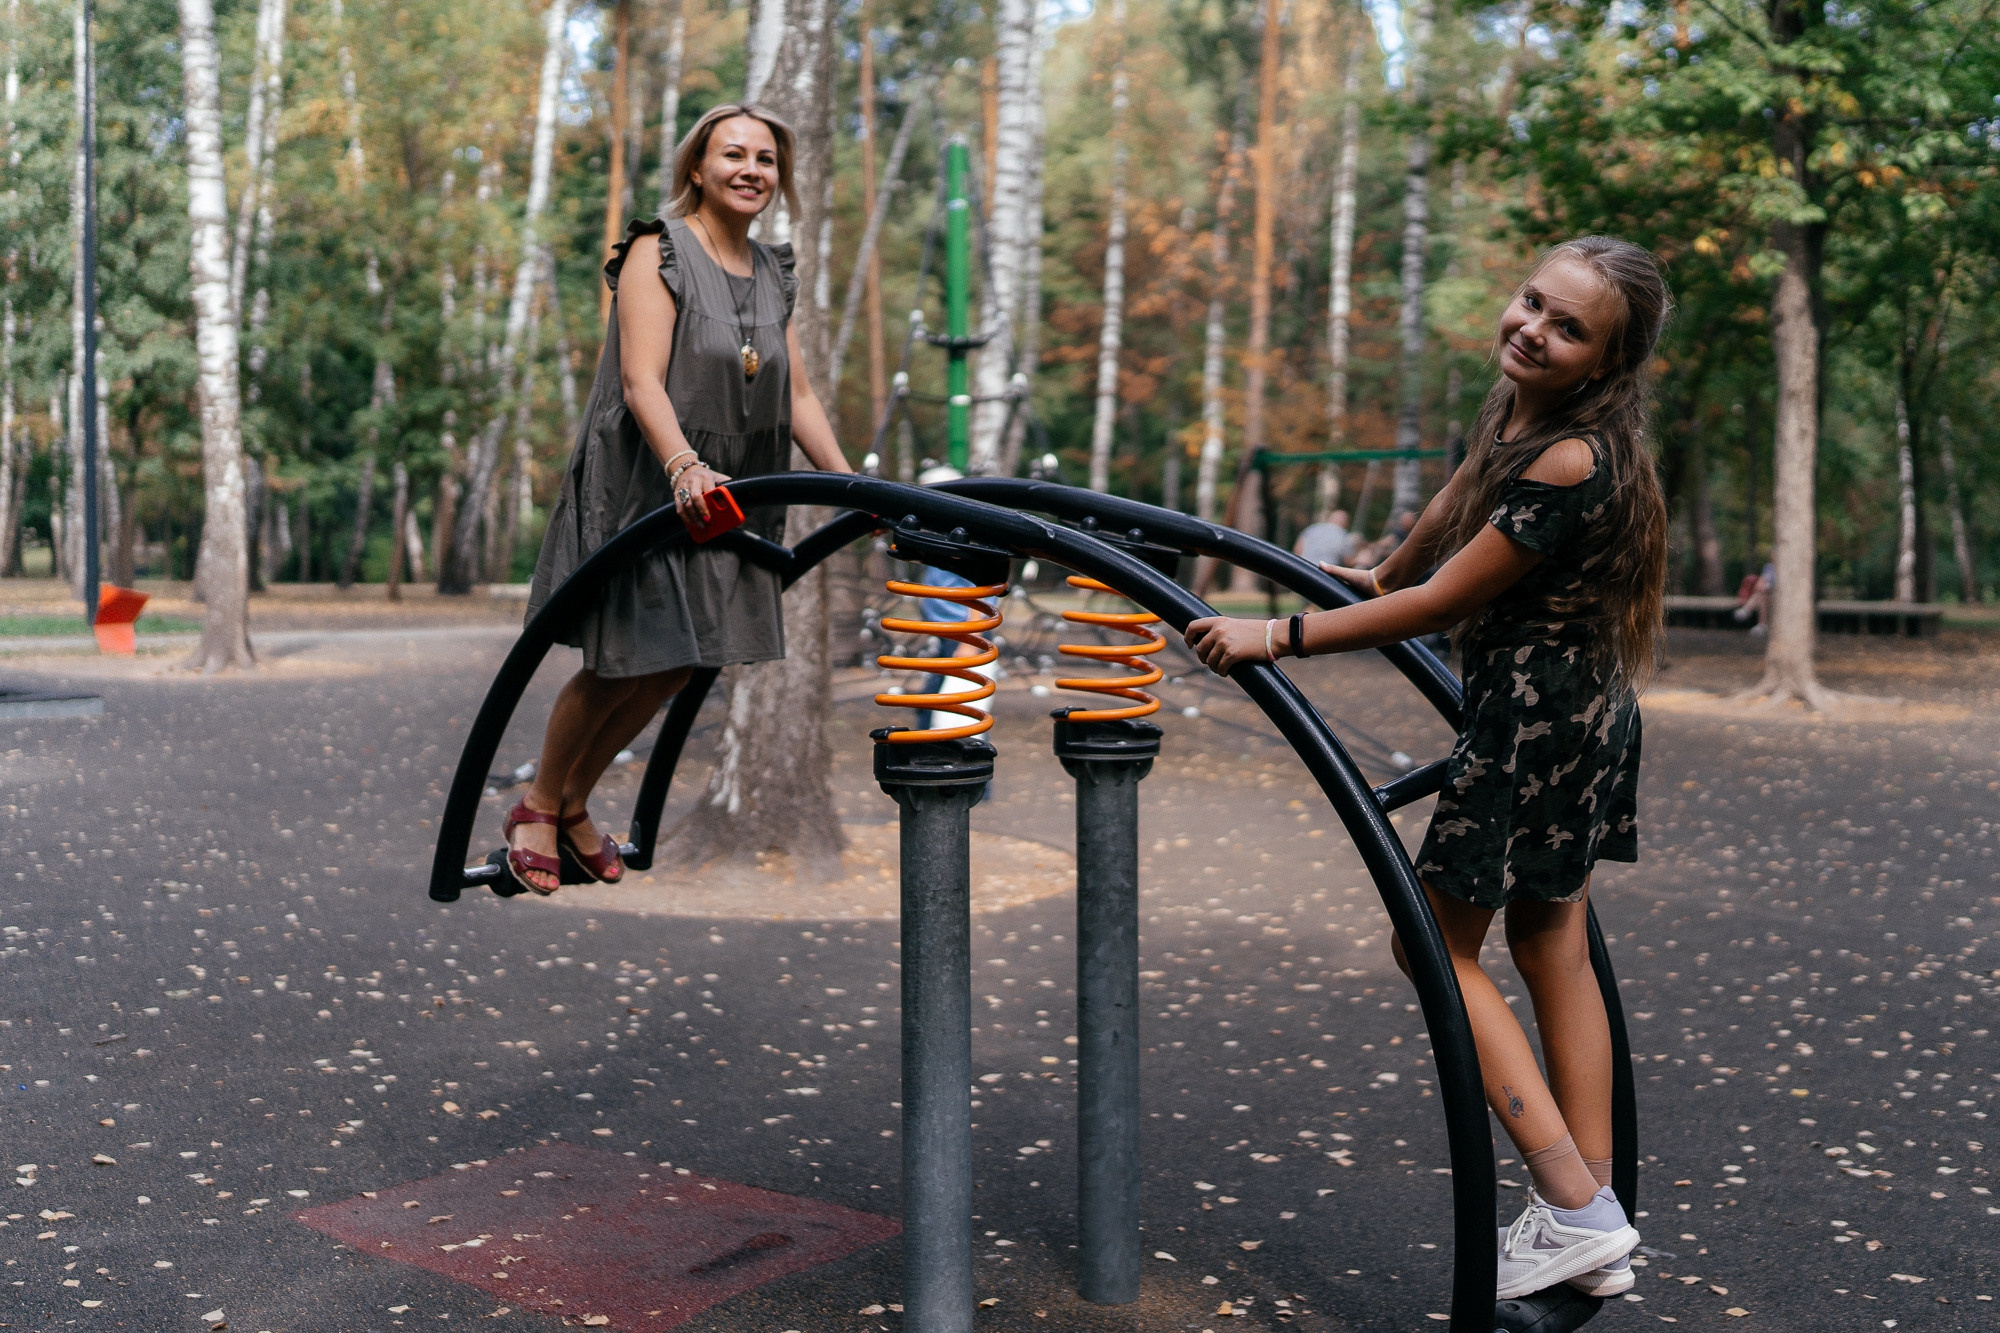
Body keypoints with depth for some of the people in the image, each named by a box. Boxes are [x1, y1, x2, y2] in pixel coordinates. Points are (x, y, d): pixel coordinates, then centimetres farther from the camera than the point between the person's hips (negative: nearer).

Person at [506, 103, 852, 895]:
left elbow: (797, 395, 14)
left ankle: (575, 805, 28)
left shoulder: (772, 273, 12)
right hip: (639, 491, -7)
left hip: (724, 496, 7)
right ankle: (537, 808, 21)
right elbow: (641, 382, -21)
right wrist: (685, 467, -38)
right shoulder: (658, 251, -10)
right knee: (623, 663, -3)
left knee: (678, 664, 9)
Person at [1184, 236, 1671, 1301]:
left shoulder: (1570, 463, -25)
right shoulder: (1515, 412, 3)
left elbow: (1441, 605, -23)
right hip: (1580, 712, 10)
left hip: (1534, 717, -10)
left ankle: (1576, 1211, -1)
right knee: (1551, 948, 14)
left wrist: (1276, 637, -21)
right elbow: (1459, 504, 22)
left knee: (1440, 944, -1)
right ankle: (1591, 1218, 22)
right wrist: (1382, 578, 37)